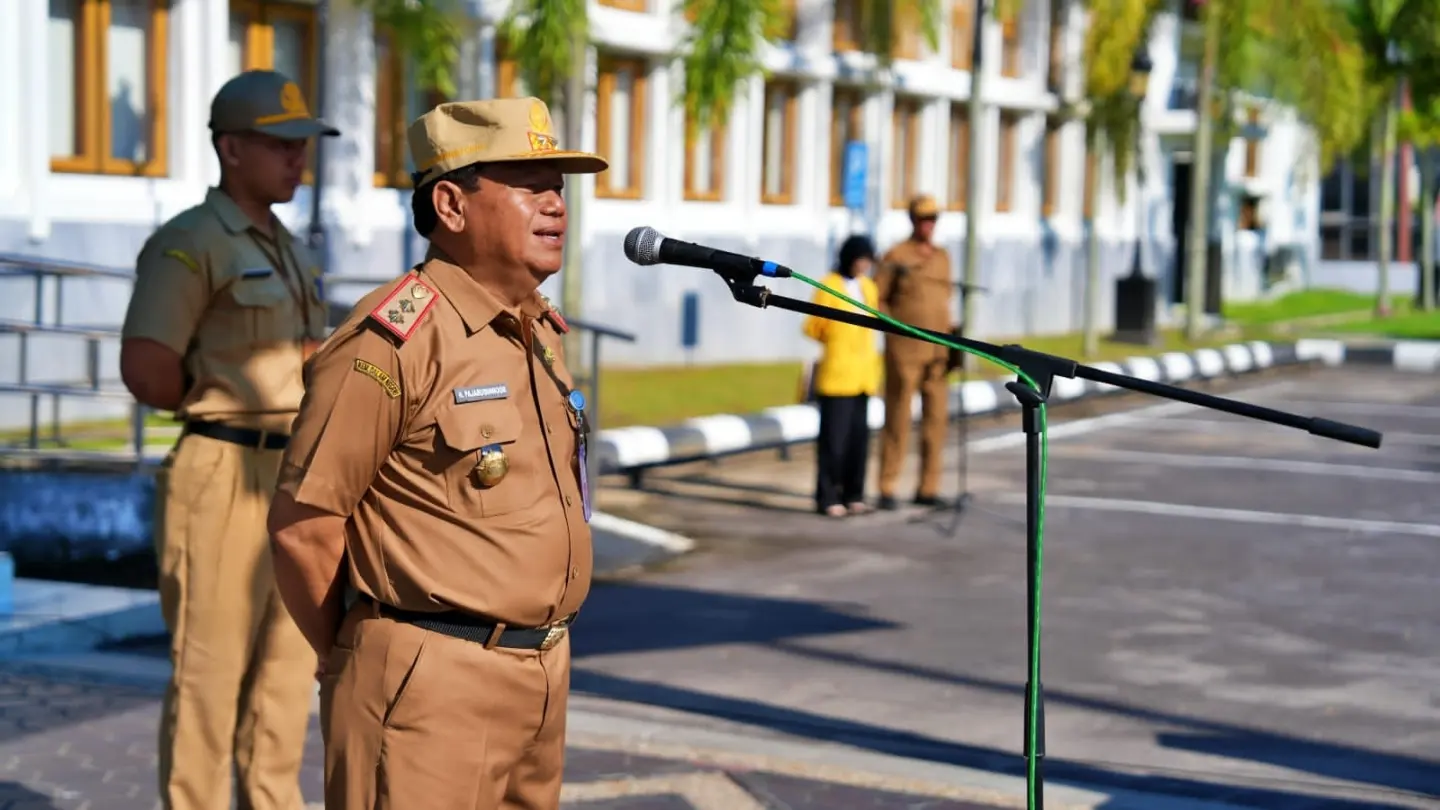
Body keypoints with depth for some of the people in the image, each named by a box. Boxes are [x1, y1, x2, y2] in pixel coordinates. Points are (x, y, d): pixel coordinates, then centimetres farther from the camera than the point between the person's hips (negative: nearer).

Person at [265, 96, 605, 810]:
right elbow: (300, 526, -15)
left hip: (540, 674, 8)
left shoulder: (540, 335, 13)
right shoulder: (395, 340, -15)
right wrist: (354, 664, -3)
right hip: (432, 689, -8)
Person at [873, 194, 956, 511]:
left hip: (937, 352, 5)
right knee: (898, 419, -3)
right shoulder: (896, 256, -4)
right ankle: (887, 488, 3)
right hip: (904, 351, -5)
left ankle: (928, 488, 12)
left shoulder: (943, 256, 13)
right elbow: (875, 300, -4)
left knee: (935, 419, 5)